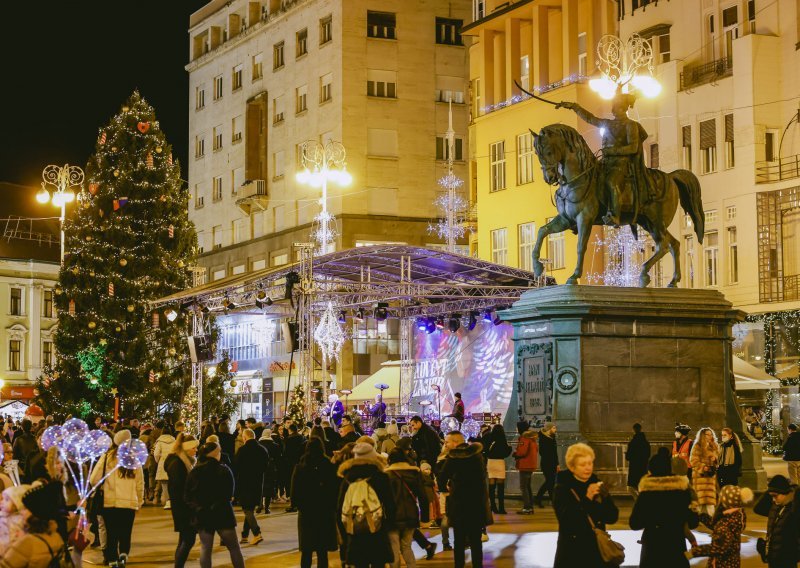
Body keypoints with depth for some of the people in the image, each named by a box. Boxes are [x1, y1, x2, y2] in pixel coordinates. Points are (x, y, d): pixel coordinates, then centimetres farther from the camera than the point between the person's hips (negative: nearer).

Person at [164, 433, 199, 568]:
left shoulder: (186, 461, 15)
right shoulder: (177, 463, -15)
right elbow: (177, 487, -19)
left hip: (186, 507, 10)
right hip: (182, 507, -10)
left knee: (185, 540, 11)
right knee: (188, 540, -11)